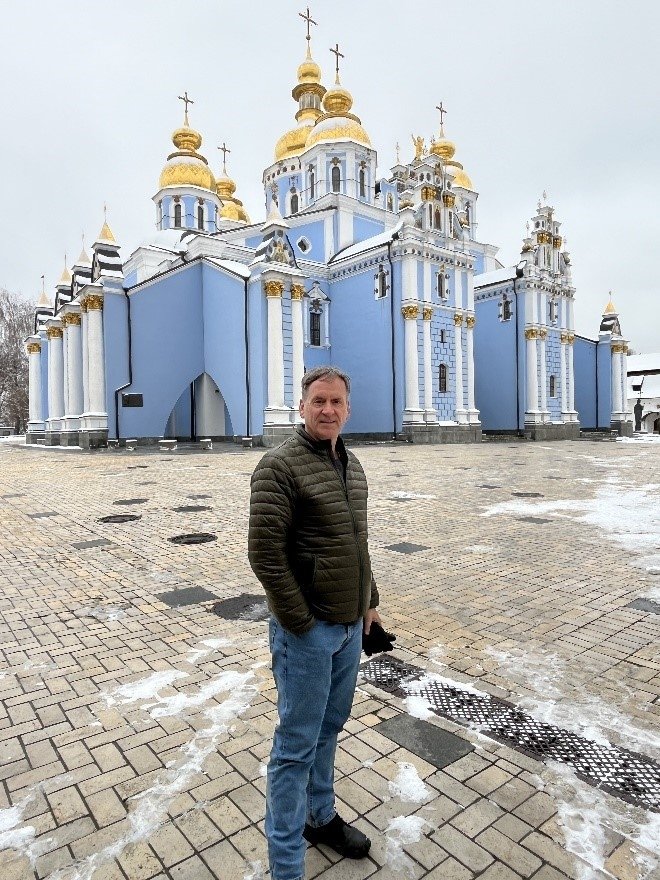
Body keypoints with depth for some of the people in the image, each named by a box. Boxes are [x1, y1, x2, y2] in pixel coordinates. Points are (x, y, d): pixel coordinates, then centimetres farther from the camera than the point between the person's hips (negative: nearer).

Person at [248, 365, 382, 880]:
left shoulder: (352, 466, 8)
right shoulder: (280, 466, -16)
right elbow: (265, 552, -20)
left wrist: (369, 601, 16)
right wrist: (300, 623, -16)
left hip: (350, 626, 7)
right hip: (307, 631, -7)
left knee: (330, 727, 23)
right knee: (297, 745, 7)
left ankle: (321, 817, 45)